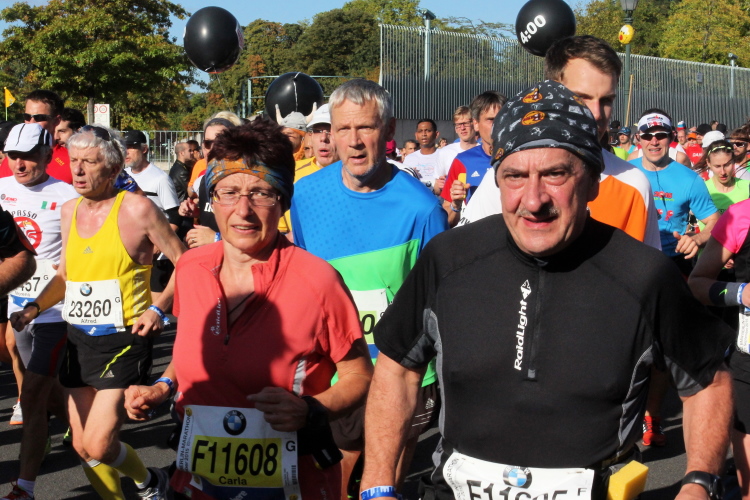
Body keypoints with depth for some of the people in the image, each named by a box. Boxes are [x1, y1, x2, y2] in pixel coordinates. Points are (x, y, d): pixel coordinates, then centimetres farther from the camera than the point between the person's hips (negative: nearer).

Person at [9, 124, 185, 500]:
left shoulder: (136, 208, -11)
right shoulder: (70, 210, 9)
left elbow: (183, 263, -5)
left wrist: (159, 308, -14)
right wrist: (34, 308, 5)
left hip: (124, 341, -7)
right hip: (79, 340, 7)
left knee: (98, 446, -9)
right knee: (82, 446, 10)